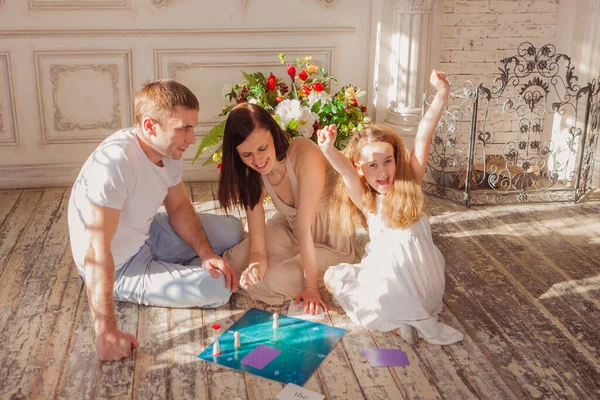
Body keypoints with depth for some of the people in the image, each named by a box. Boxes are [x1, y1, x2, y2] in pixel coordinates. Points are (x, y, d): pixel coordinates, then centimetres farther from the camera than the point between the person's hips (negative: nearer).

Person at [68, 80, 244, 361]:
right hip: (121, 268, -8)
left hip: (147, 235, 8)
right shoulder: (115, 161, -36)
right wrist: (107, 334, -36)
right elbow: (95, 251, -37)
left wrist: (206, 253, -12)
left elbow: (179, 207, 5)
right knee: (218, 288, -16)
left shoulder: (168, 149, -9)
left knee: (231, 230, 9)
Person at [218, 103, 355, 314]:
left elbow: (304, 226, -32)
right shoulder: (253, 176, -14)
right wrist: (255, 264, -41)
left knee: (271, 283, -23)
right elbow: (257, 248, -17)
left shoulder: (306, 155, -32)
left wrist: (311, 286, -26)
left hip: (329, 242, -5)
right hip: (289, 229, 5)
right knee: (234, 262, -10)